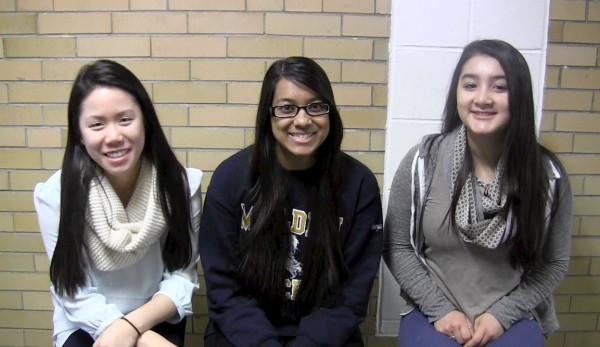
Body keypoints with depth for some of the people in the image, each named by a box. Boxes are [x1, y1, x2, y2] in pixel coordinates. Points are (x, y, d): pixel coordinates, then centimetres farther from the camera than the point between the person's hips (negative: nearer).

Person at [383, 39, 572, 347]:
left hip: (511, 317, 1)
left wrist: (502, 314, -7)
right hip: (432, 313, -1)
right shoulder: (422, 162, -8)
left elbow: (554, 263, 4)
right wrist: (440, 309, -9)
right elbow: (396, 247, -1)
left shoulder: (547, 174, -5)